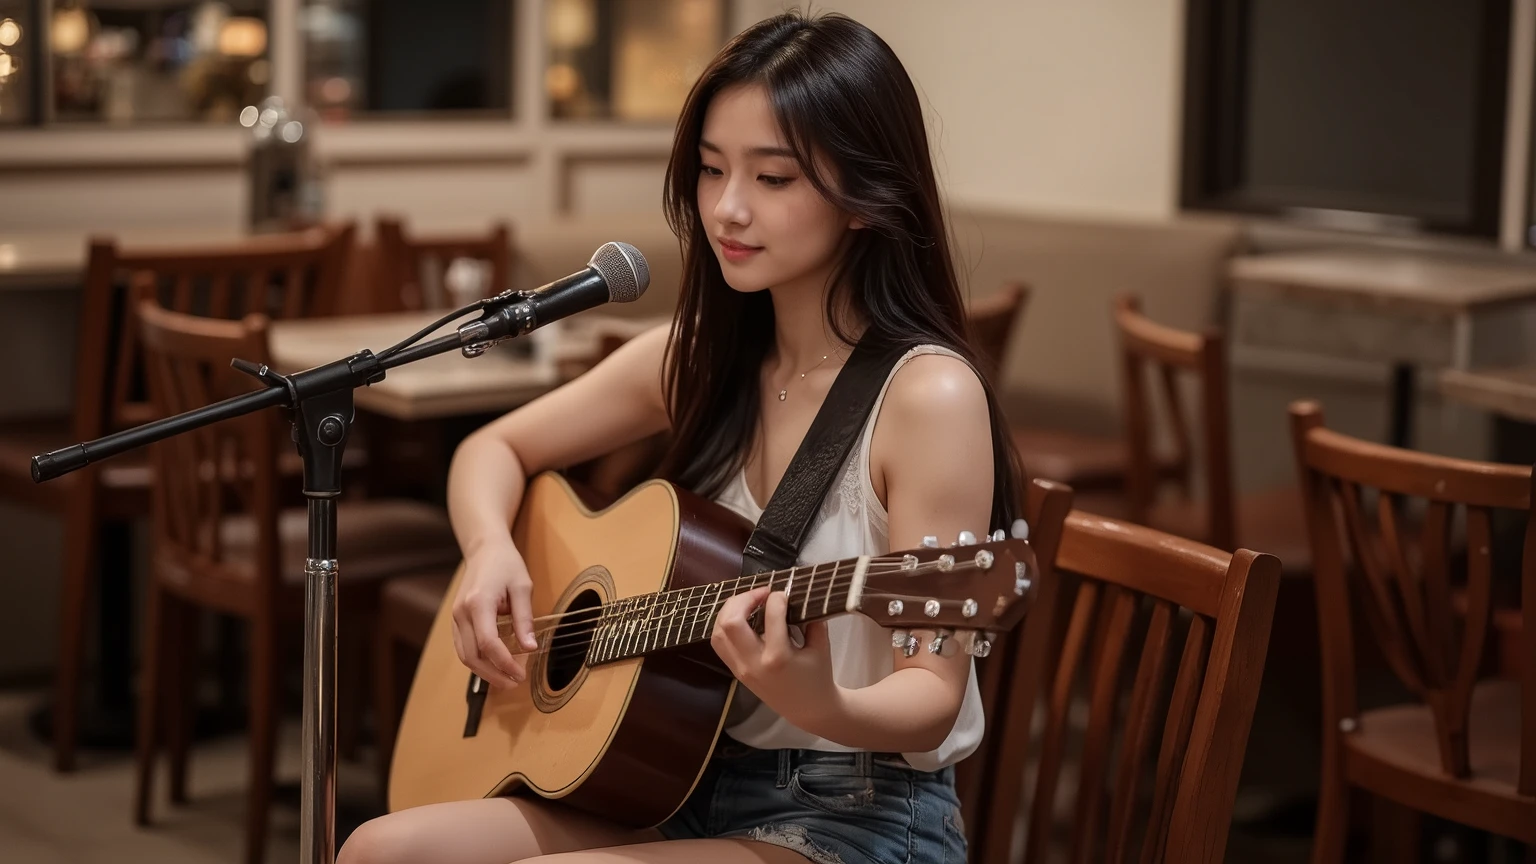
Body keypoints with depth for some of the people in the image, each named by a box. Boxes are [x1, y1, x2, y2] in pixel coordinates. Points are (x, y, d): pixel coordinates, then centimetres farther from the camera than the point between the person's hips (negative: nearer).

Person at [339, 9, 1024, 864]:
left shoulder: (926, 396, -16)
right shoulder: (696, 355, 4)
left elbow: (932, 697, -16)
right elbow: (495, 450, 15)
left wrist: (822, 705, -38)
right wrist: (493, 552, -6)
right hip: (685, 784, 6)